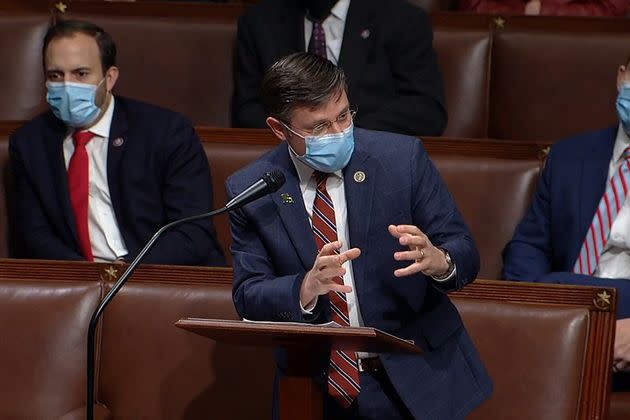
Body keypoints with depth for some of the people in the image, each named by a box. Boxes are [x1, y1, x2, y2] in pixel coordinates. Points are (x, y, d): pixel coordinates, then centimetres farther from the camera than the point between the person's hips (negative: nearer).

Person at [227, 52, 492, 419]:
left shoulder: (402, 158, -2)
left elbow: (465, 255, 0)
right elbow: (249, 297, -1)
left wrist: (436, 260, -24)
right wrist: (307, 288, -22)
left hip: (413, 377, 0)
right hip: (315, 388, 0)